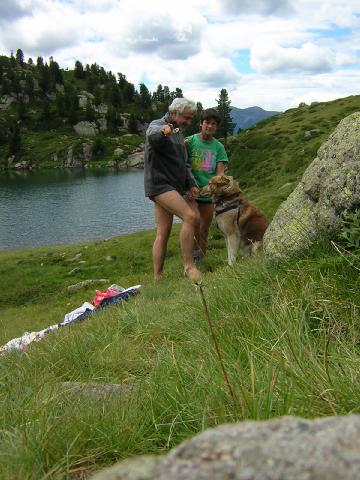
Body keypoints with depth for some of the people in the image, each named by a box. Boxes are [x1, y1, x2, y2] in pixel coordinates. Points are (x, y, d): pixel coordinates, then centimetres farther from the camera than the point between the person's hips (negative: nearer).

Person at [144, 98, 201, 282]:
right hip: (160, 184, -8)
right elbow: (153, 136, -32)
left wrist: (191, 184, 9)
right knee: (190, 217, -22)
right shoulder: (156, 125, -6)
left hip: (178, 187, 8)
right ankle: (189, 266, -16)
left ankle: (157, 278, 7)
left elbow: (183, 163, 25)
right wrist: (163, 132, -56)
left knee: (163, 233, 4)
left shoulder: (178, 133, 21)